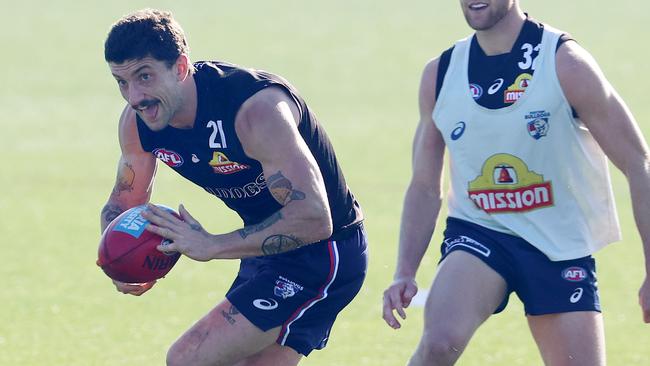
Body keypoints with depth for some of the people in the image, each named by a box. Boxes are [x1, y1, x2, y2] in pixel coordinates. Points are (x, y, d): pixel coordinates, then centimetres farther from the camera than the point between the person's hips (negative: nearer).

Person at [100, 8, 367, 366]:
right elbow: (121, 205, 10)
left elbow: (312, 218, -35)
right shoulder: (136, 123, -6)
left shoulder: (255, 108, -30)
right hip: (268, 248, 9)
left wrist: (211, 246, -35)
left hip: (322, 253, -9)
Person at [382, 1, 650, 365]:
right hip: (477, 235, 1)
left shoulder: (566, 64, -11)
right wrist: (405, 273, -1)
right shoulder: (439, 75, 1)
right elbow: (425, 188, 10)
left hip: (562, 249, -1)